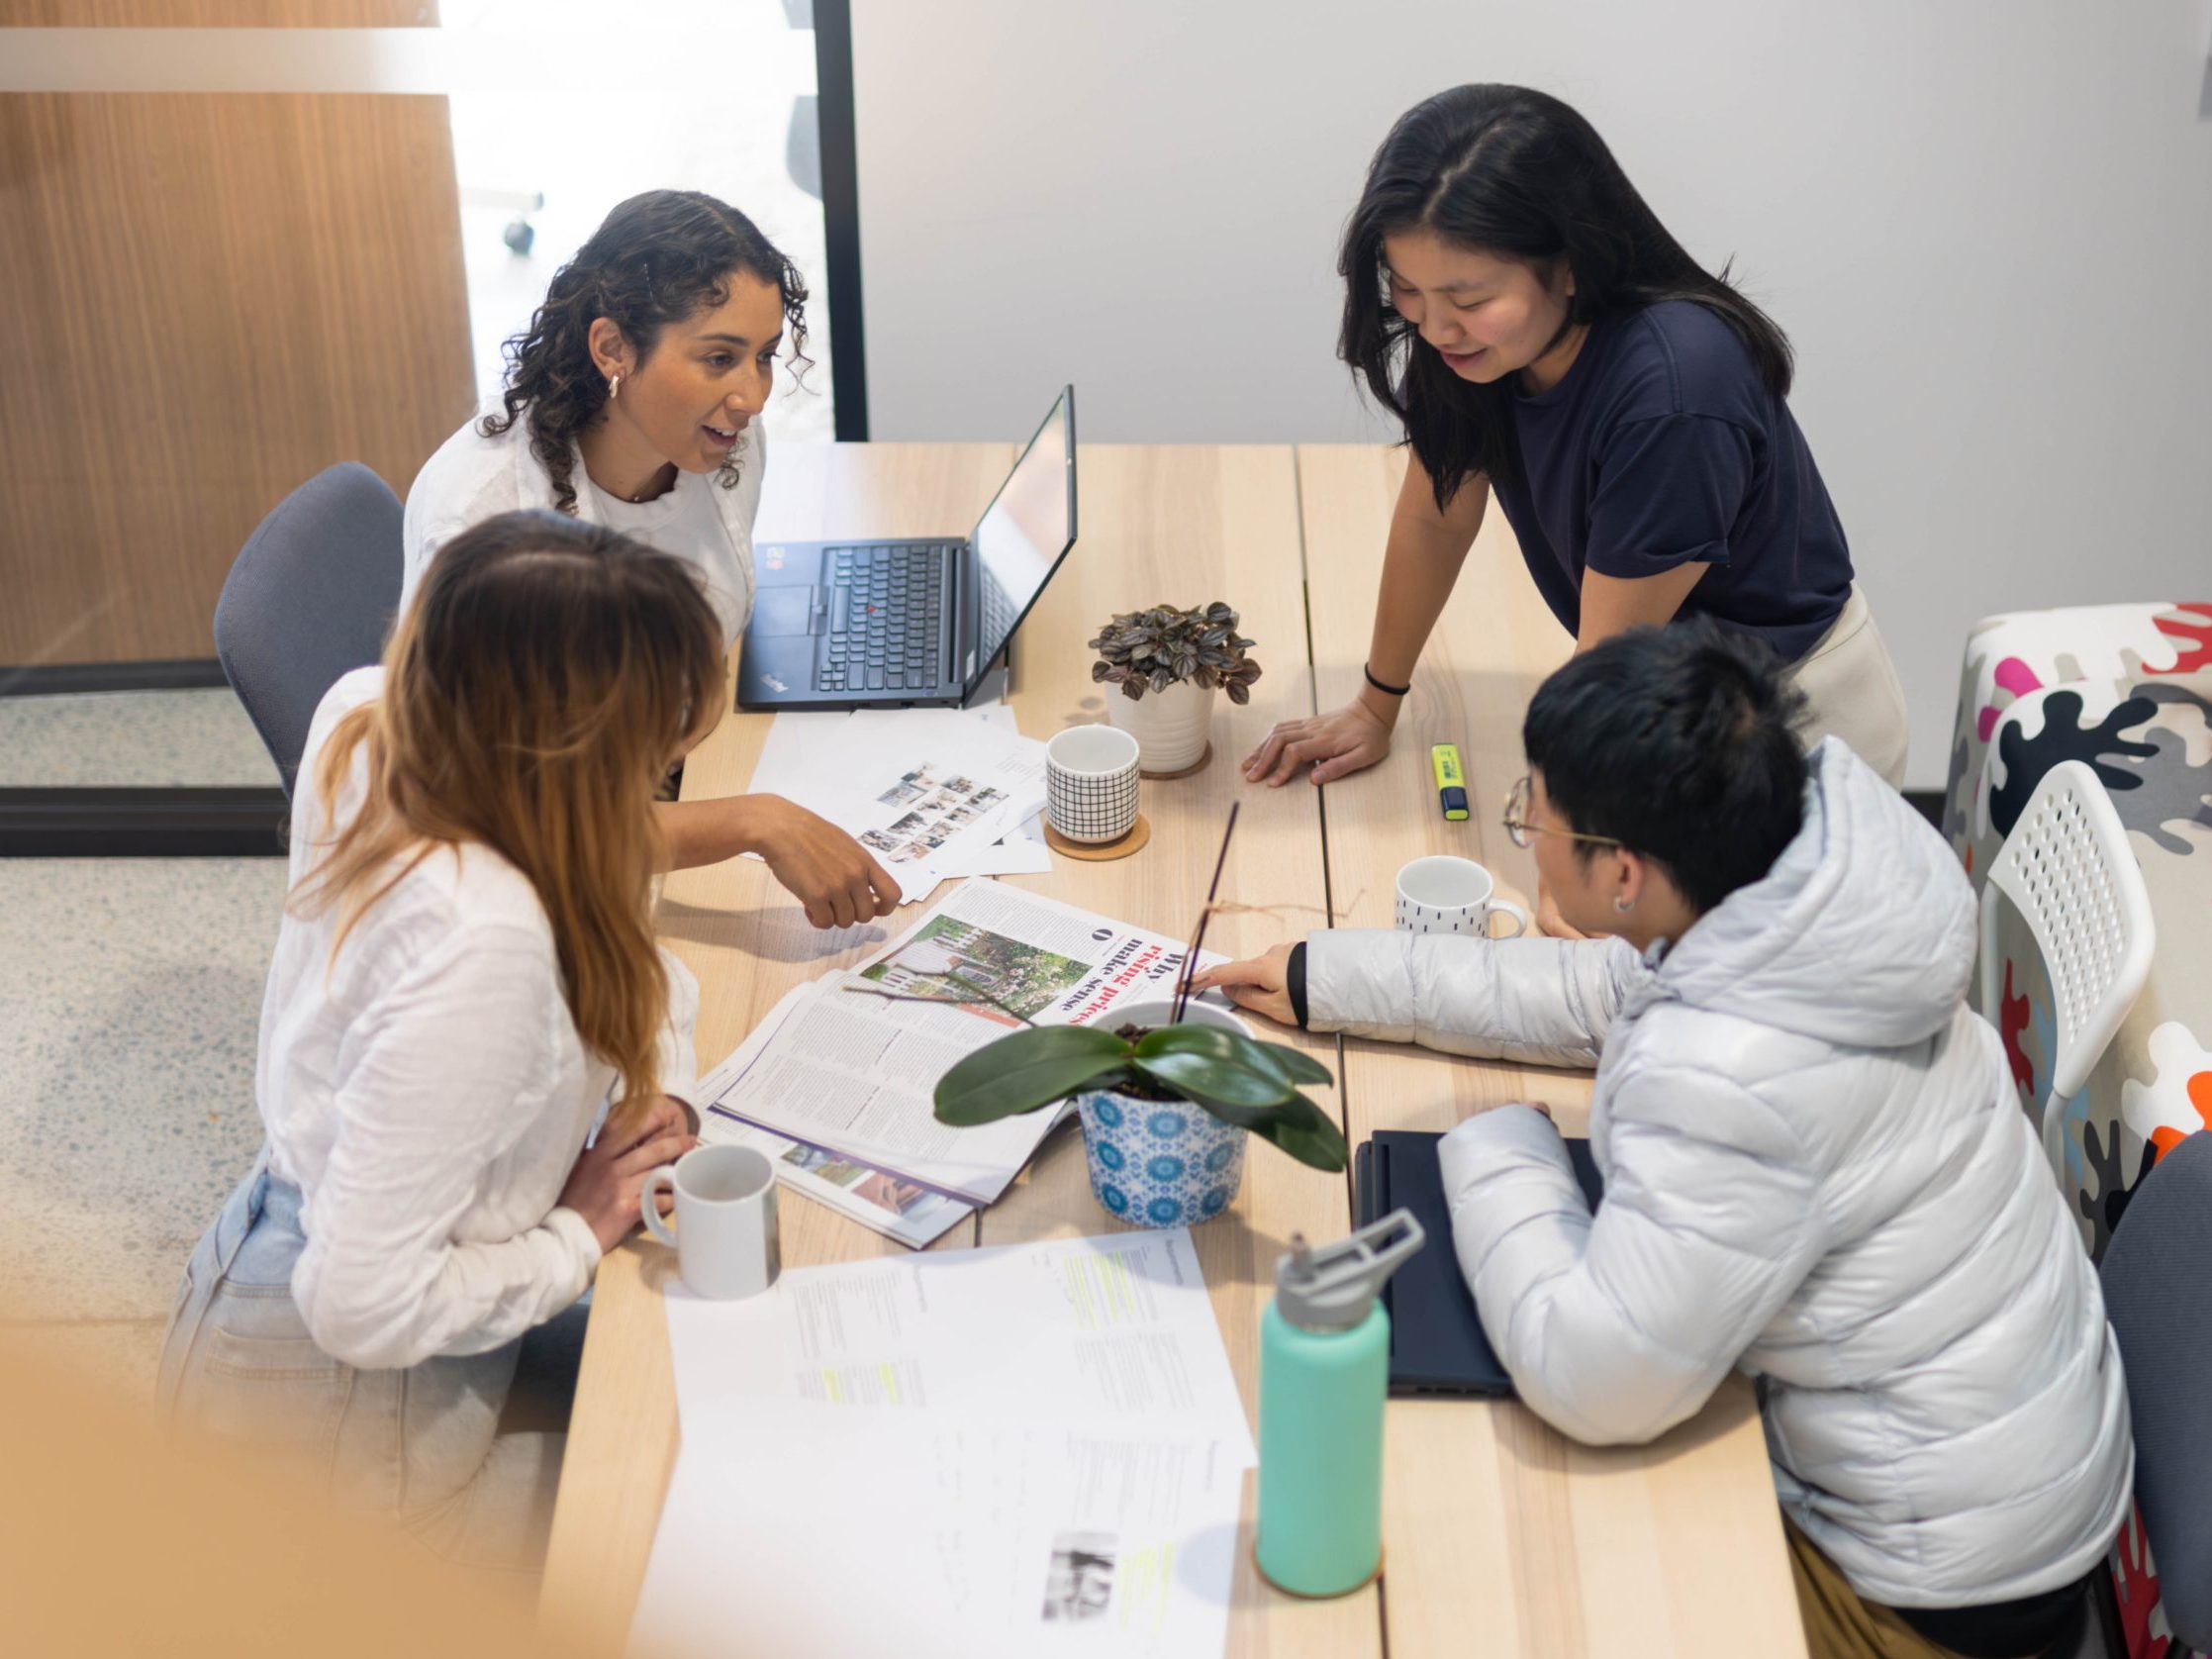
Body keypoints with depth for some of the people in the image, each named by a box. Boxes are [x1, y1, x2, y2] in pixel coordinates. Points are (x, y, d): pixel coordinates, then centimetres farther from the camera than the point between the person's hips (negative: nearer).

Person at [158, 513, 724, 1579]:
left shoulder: (363, 722, -11)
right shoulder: (479, 944, -37)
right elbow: (364, 1308, -31)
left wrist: (655, 1088, -9)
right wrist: (576, 1239, -16)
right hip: (334, 1407, -8)